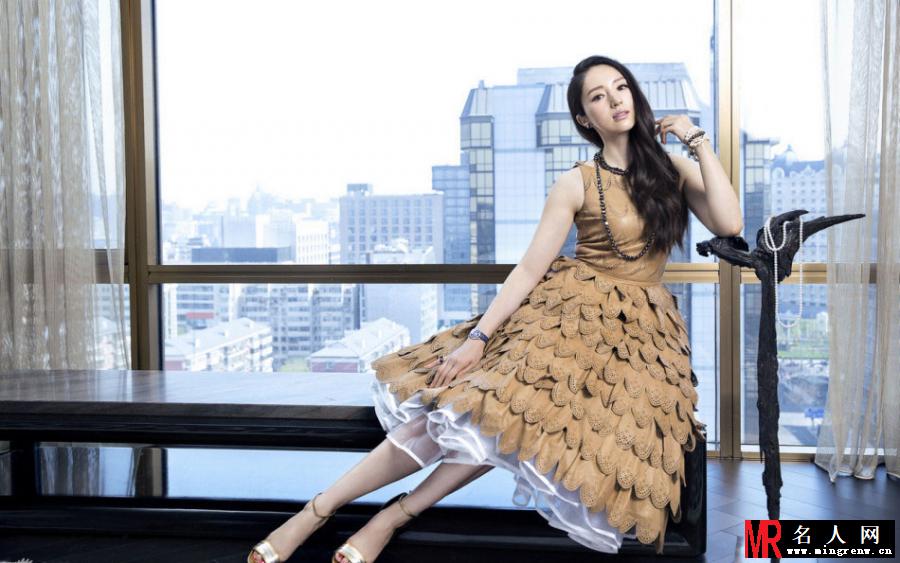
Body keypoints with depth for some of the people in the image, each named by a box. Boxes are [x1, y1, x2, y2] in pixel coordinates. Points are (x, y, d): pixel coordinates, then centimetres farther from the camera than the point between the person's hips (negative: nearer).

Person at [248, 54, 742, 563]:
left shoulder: (672, 168, 9)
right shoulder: (577, 184, 2)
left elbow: (729, 224, -6)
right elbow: (530, 268, -3)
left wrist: (699, 140, -5)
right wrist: (479, 336, -13)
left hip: (640, 333, 1)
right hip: (571, 312, -1)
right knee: (476, 402, -24)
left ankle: (395, 515, -17)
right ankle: (314, 512, -18)